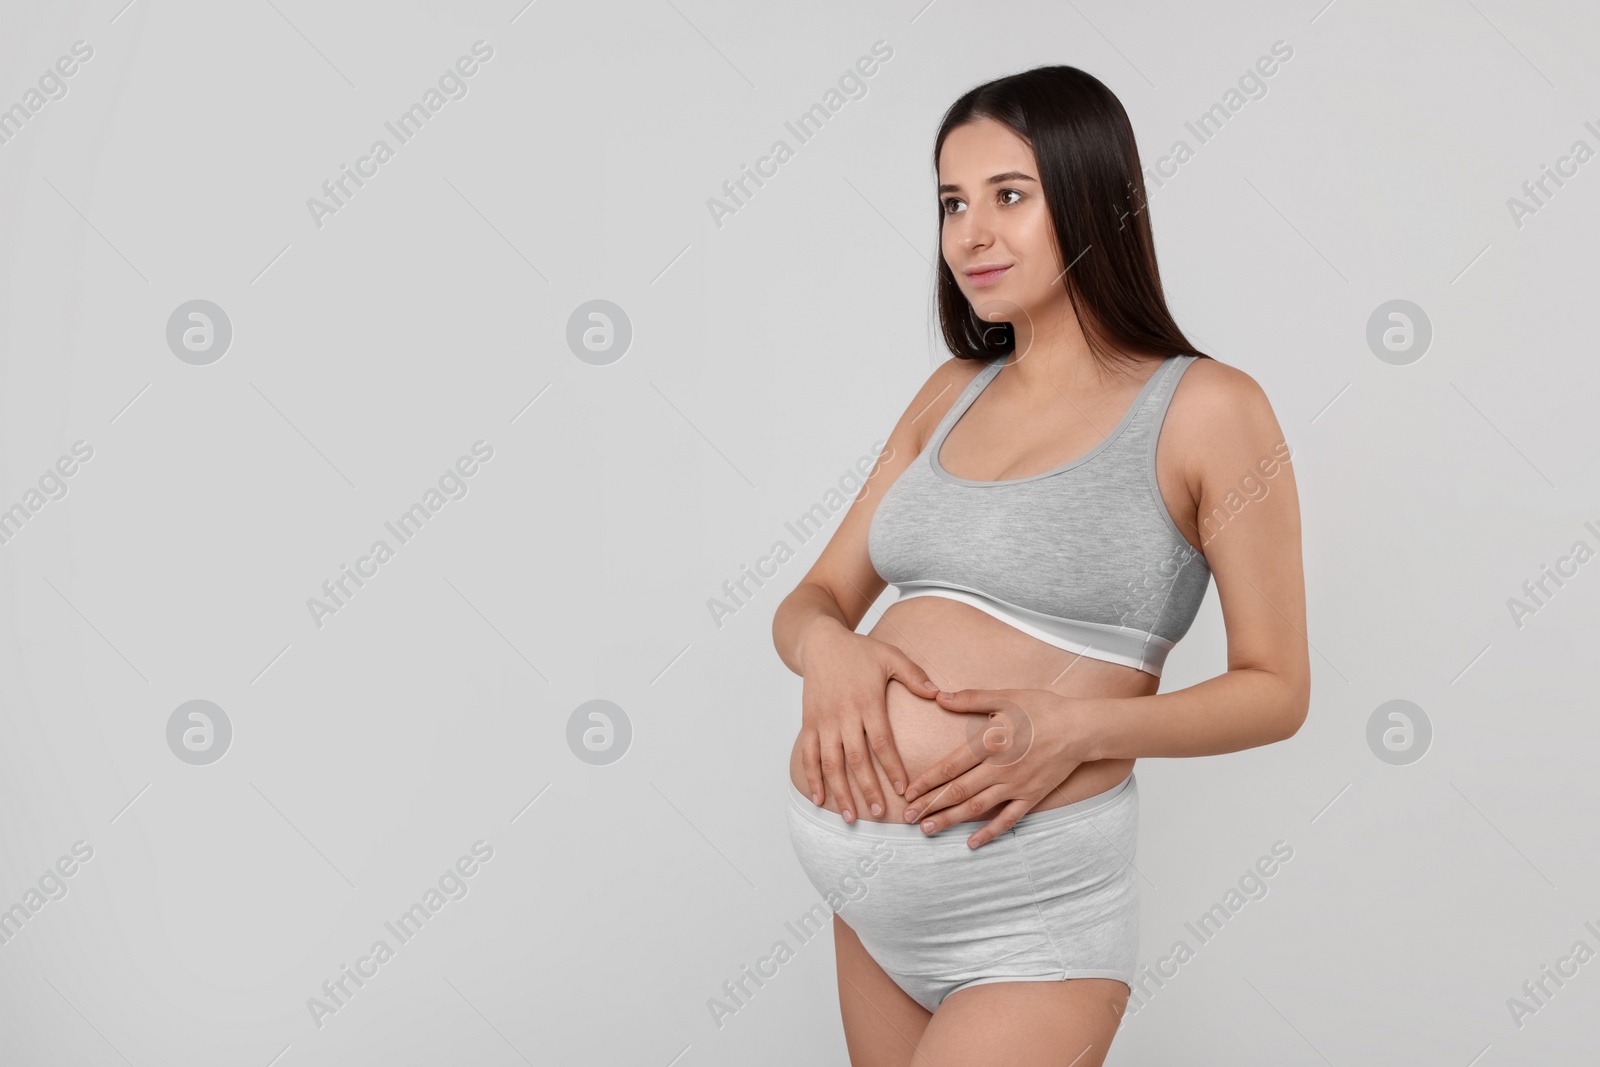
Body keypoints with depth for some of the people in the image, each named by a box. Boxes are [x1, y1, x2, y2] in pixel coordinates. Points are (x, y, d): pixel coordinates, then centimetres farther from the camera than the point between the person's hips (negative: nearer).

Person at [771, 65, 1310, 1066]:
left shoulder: (1207, 410, -6)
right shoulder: (953, 394, 9)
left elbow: (1276, 689, -4)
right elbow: (815, 597, 12)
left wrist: (1077, 729, -19)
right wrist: (825, 648, -12)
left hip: (1029, 904, -5)